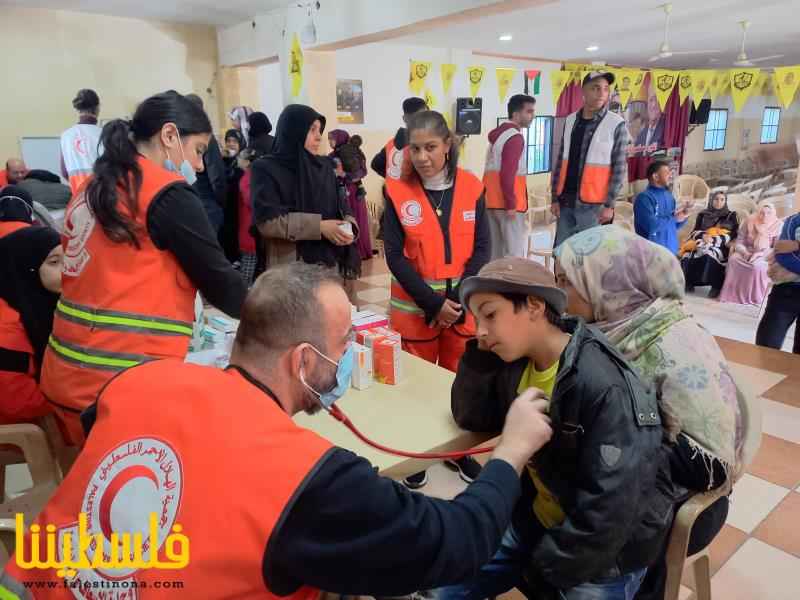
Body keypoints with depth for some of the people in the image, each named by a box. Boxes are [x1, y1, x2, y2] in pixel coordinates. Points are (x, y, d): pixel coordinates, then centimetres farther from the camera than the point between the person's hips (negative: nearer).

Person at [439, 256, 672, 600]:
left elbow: (609, 511, -26)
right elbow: (470, 417, -2)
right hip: (533, 519, 6)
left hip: (605, 550, -6)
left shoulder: (607, 388, -28)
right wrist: (480, 355, -15)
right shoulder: (516, 363, -5)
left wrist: (546, 569, -15)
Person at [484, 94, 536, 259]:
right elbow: (507, 174, -21)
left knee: (496, 251, 13)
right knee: (516, 254, -5)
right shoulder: (515, 137, -12)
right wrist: (511, 204, -18)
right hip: (508, 205, -9)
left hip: (492, 202, 9)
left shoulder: (497, 134, 16)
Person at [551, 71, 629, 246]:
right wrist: (555, 198, 7)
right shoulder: (570, 121, 9)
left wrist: (609, 205, -10)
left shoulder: (616, 124, -4)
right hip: (565, 202, 4)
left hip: (592, 205, -4)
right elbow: (560, 161, 11)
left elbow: (619, 168, -5)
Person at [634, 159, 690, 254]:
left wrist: (682, 218, -2)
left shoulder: (668, 195, 11)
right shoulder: (644, 197, -13)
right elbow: (651, 225, -26)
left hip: (671, 251, 8)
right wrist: (673, 218, -15)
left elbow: (673, 226, 18)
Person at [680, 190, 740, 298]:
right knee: (689, 254, -34)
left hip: (721, 245, -2)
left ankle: (716, 286, -31)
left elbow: (734, 234, 3)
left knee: (710, 254, -40)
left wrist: (714, 239, -13)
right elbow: (696, 231, 10)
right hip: (702, 241, 2)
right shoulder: (703, 214, 19)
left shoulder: (731, 215, 14)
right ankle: (689, 282, -22)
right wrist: (703, 236, -14)